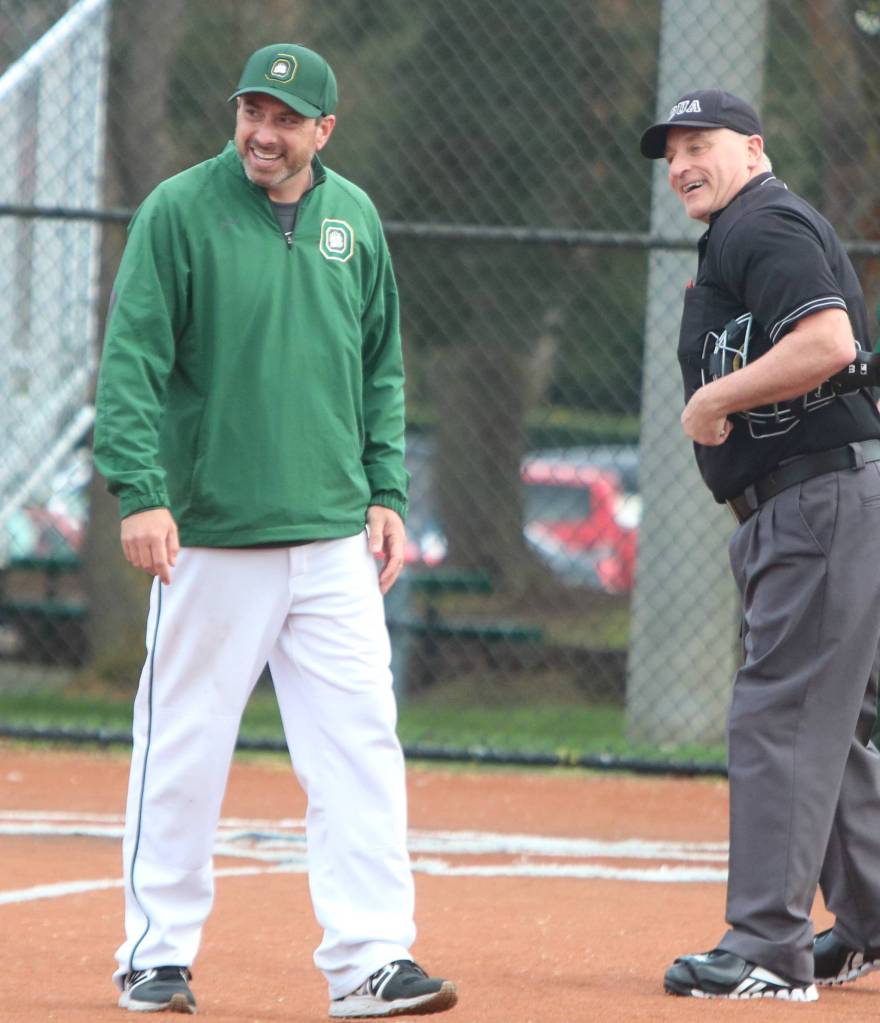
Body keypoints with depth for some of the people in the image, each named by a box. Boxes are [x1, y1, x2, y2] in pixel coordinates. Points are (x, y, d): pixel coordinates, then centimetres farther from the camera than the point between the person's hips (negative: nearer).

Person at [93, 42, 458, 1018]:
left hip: (333, 537, 4)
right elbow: (132, 360, -9)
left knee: (360, 746, -3)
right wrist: (140, 492, -18)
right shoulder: (179, 210, -4)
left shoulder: (354, 218, 10)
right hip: (210, 535, -4)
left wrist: (386, 491, 10)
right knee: (183, 751, 2)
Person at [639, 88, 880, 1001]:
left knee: (778, 717, -12)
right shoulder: (734, 240, 22)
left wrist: (713, 399, -18)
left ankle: (769, 949, -14)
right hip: (803, 513, 11)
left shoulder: (764, 227, -11)